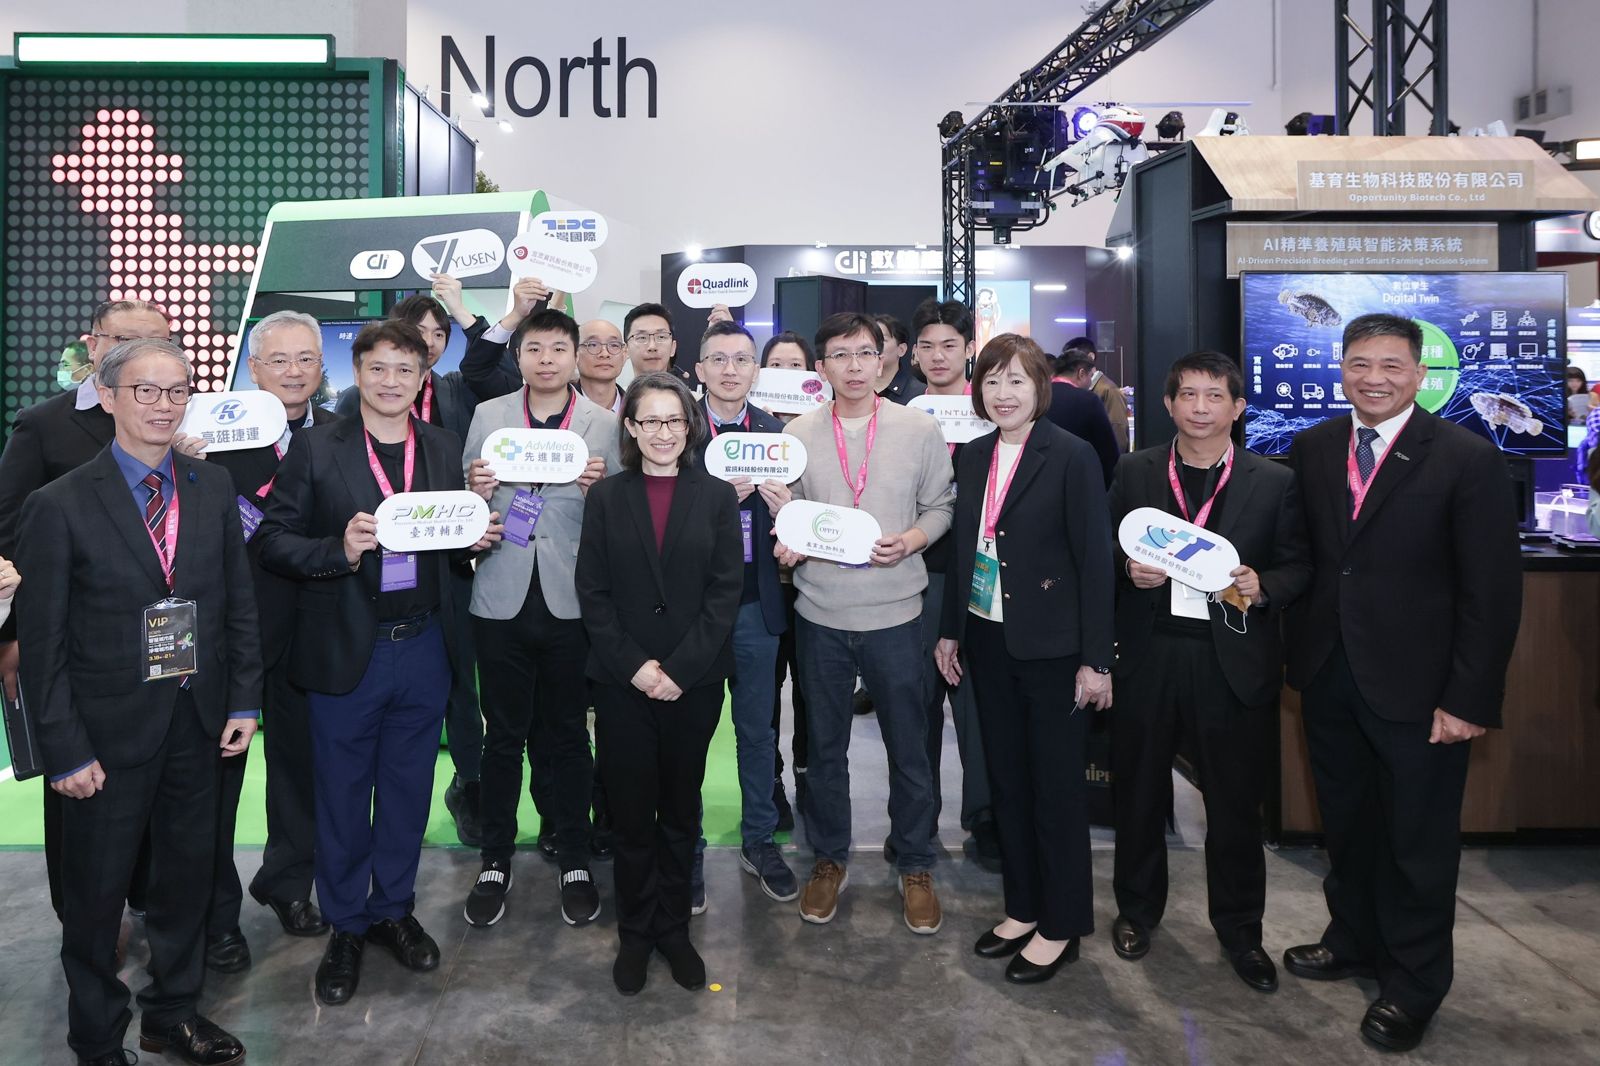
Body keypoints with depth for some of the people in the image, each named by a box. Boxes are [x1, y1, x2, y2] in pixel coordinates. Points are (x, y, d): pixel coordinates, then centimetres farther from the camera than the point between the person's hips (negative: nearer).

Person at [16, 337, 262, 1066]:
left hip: (198, 722, 4)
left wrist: (244, 701, 1)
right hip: (109, 728, -4)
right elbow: (41, 641, -10)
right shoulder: (60, 506, -10)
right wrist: (64, 749, -11)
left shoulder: (215, 488, 2)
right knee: (96, 890, 11)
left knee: (187, 874, 18)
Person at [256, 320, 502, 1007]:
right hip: (345, 649, -3)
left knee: (408, 789, 15)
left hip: (423, 648, 3)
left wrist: (475, 540, -8)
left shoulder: (445, 449, 5)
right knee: (342, 795, 11)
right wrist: (339, 550, -23)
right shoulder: (316, 449, -5)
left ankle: (393, 909, 35)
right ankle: (345, 926, 29)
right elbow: (273, 541, -7)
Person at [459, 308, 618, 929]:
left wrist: (597, 488, -17)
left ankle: (573, 860, 25)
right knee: (503, 735, 11)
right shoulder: (488, 417, 5)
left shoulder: (602, 424, 2)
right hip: (502, 598, 1)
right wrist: (476, 493, -15)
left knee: (569, 734, 10)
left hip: (570, 599, 0)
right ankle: (495, 861, 26)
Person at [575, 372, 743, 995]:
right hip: (622, 683, 0)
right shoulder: (606, 498, 4)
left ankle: (673, 928, 25)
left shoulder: (717, 497, 2)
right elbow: (592, 593, 0)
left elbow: (726, 592, -3)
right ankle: (635, 933, 22)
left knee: (681, 810, 10)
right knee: (631, 812, 6)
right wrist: (634, 665, -11)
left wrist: (679, 669, -11)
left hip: (694, 682, 0)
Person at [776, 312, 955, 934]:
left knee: (908, 747, 9)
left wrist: (913, 539, -15)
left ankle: (915, 866, 28)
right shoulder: (797, 434, 1)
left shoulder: (920, 429, -1)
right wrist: (787, 545, -12)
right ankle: (829, 859, 33)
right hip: (821, 613, 1)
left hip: (894, 611, -1)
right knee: (824, 746, 14)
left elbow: (941, 505, 3)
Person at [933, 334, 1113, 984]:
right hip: (989, 642, 6)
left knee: (1057, 786, 5)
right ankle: (1023, 908, 29)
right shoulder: (974, 457, 7)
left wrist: (1095, 659, -13)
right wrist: (950, 630, 11)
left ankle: (1061, 925, 20)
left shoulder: (1072, 456, -10)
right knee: (1006, 780, 14)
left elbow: (1094, 558, -12)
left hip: (1051, 647, -6)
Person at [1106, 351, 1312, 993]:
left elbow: (1299, 565, 4)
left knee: (1236, 801, 9)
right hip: (1149, 657, 1)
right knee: (1139, 790, 13)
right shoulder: (1134, 472, 5)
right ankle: (1137, 909, 34)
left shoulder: (1274, 482, 3)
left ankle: (1239, 928, 29)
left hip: (1234, 662, -1)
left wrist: (1262, 587, -15)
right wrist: (1128, 572, -12)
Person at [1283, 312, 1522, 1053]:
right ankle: (1355, 939, 40)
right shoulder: (1311, 449, 3)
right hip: (1328, 677, 4)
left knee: (1419, 843, 11)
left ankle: (1413, 985, 29)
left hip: (1416, 685, -4)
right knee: (1346, 825, 19)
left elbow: (1493, 592, -11)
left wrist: (1469, 700, -14)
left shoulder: (1468, 459, -11)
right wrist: (1298, 651, -4)